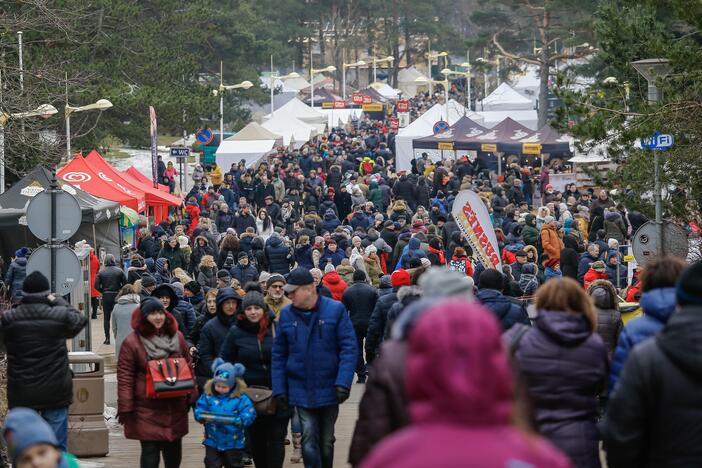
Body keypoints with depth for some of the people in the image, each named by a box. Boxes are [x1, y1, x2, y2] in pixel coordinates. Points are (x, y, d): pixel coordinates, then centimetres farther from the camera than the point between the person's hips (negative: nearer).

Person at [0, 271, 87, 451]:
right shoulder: (60, 315, -11)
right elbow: (80, 319, 9)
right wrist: (58, 302, 15)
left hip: (21, 394, 1)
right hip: (55, 393, -1)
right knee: (57, 447, 7)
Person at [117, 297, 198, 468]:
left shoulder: (177, 337, 9)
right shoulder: (132, 342, -6)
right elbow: (125, 377, -7)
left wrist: (192, 397, 13)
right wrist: (125, 408, -12)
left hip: (175, 408, 4)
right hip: (147, 411, -4)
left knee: (174, 453, 12)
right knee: (150, 454, -5)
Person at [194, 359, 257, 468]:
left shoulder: (240, 399, -8)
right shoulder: (208, 397, -2)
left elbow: (249, 415, -15)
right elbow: (198, 411, -6)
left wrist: (238, 421, -33)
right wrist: (203, 417, -28)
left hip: (233, 443, -1)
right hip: (212, 442, 1)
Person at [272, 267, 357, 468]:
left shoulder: (336, 310, -7)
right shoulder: (286, 314, 0)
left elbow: (349, 348, -8)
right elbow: (278, 354, 6)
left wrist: (343, 383, -16)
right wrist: (279, 389, 1)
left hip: (328, 390, -1)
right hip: (301, 390, 1)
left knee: (326, 442, 13)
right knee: (309, 440, -11)